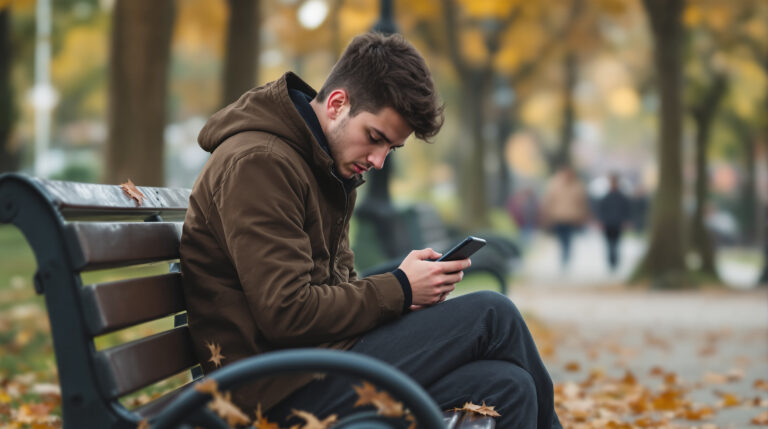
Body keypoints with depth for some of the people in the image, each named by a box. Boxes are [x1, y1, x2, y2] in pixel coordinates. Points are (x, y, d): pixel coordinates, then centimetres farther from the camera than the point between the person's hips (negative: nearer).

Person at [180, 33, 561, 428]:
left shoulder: (327, 164, 16)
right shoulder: (256, 163, -16)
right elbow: (285, 314, -21)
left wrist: (403, 296, 0)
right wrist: (399, 290, -13)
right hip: (287, 391, -9)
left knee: (508, 387, -10)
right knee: (492, 315, -12)